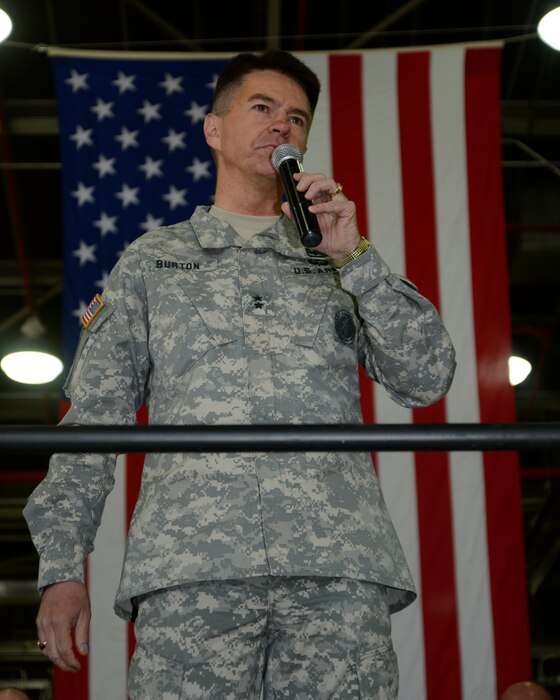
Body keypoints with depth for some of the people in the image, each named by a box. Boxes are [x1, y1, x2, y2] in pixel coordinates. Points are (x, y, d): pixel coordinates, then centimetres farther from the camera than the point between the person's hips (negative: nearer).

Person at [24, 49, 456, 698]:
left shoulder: (337, 264, 25)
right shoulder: (150, 260, 23)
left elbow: (427, 381, 13)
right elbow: (93, 416, 16)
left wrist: (354, 255, 4)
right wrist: (62, 565, 4)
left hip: (338, 567, 1)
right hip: (192, 564, -1)